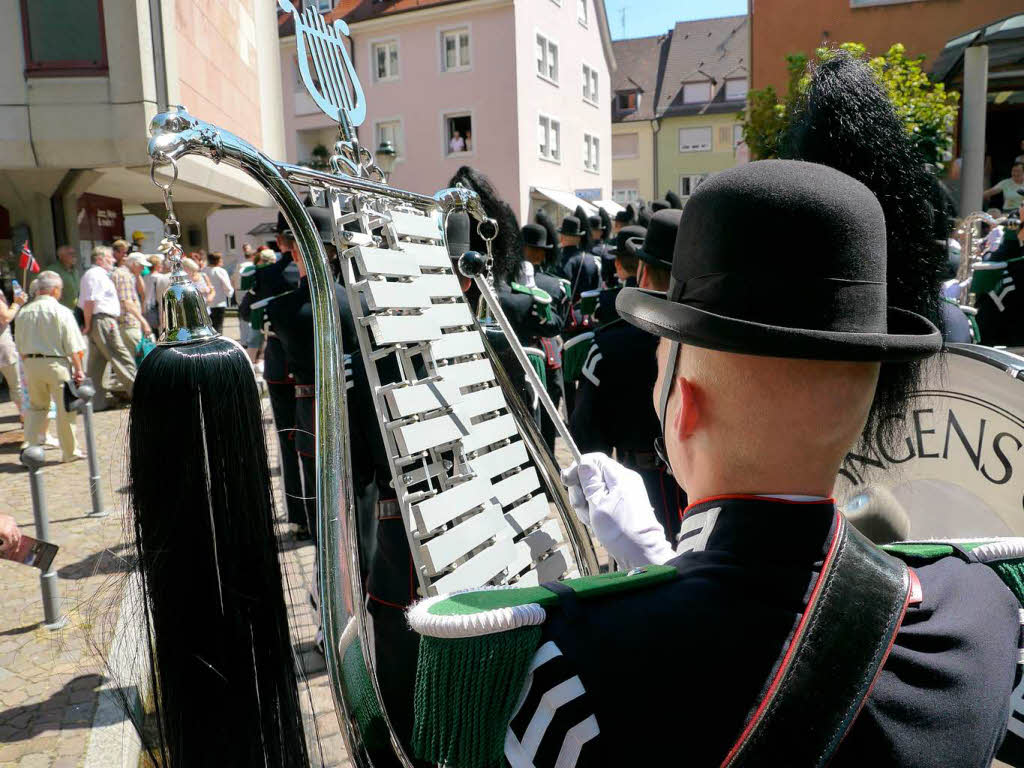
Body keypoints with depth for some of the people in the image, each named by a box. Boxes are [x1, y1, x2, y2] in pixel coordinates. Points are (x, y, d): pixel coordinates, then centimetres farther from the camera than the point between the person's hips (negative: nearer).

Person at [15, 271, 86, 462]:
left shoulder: (24, 312, 5)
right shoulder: (61, 311, -10)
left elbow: (21, 347, 11)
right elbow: (73, 346, -11)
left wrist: (28, 367, 20)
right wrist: (78, 369, -6)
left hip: (31, 363, 5)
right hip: (56, 363, -5)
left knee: (36, 406, 18)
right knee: (65, 408, 5)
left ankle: (29, 445, 9)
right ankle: (70, 451, 13)